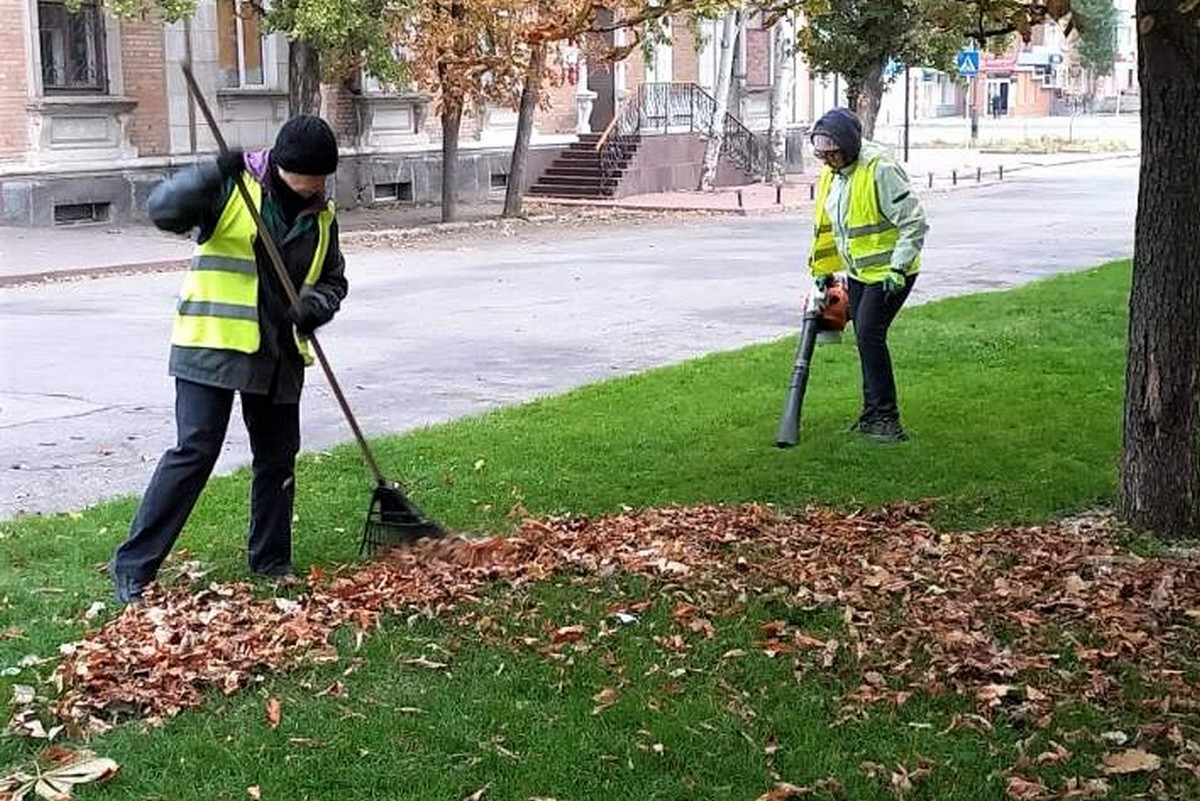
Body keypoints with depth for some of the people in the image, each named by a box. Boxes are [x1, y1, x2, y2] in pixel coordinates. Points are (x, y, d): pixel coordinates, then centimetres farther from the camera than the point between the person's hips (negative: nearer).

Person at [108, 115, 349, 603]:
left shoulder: (321, 215, 9)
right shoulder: (233, 187, -7)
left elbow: (333, 280, 16)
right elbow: (163, 209, -19)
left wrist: (316, 306, -7)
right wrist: (212, 175, -35)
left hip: (279, 356, 6)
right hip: (212, 347, -6)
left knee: (277, 459, 12)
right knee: (194, 452, -10)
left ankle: (271, 563, 27)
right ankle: (133, 566, -2)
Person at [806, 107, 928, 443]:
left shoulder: (881, 170, -22)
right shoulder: (830, 175, 5)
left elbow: (915, 222, -21)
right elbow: (826, 227, 18)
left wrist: (897, 269, -24)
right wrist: (823, 272, 19)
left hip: (889, 273, -8)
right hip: (859, 272, 9)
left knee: (870, 334, -16)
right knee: (864, 338, 11)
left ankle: (887, 419, -10)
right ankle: (872, 414, 21)